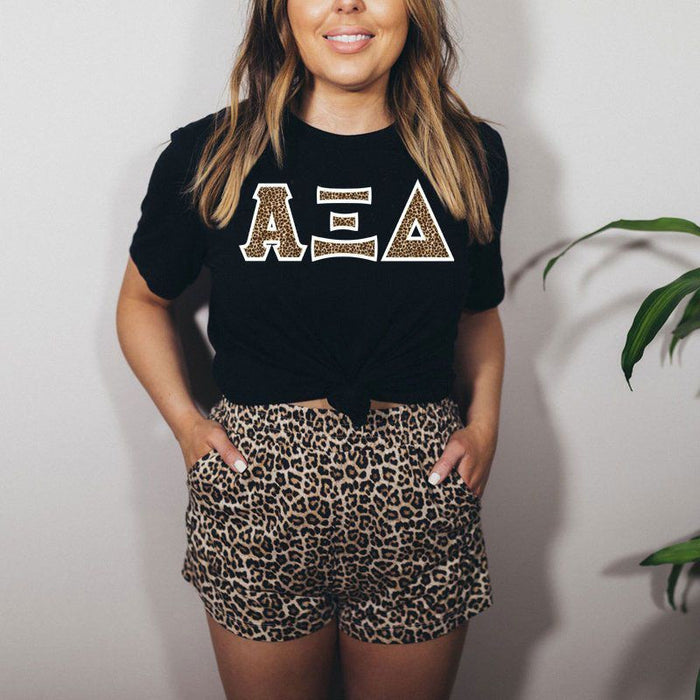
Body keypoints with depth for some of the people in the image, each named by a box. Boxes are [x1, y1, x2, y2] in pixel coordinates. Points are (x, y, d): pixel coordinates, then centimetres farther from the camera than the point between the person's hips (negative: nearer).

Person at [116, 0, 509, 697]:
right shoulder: (208, 156, -3)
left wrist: (483, 423, 1)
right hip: (257, 487, -1)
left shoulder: (469, 154, 2)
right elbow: (142, 301, 11)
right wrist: (185, 421, -2)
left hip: (421, 493, 2)